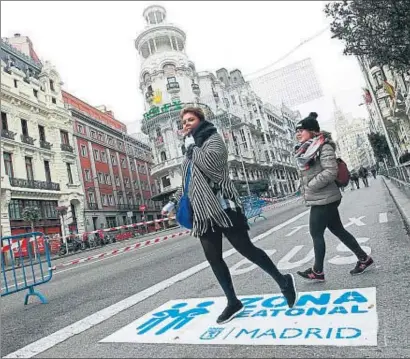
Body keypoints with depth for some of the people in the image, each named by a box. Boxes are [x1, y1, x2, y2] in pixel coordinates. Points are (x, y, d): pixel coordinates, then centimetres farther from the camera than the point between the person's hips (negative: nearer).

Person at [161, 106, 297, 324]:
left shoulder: (213, 138, 0)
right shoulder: (190, 151, 21)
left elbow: (211, 163, -22)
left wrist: (192, 146, -8)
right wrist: (173, 201, 20)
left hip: (222, 206, -7)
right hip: (202, 212, 7)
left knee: (246, 248, -1)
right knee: (213, 258, 7)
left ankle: (283, 281, 19)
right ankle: (233, 302, 21)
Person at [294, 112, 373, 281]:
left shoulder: (323, 146, -14)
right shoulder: (307, 149, 12)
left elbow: (330, 172, -22)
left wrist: (310, 186, -18)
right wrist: (306, 192, 11)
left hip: (323, 199, -9)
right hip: (320, 199, 9)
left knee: (316, 233, 1)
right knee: (338, 230, 16)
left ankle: (317, 271, 15)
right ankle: (363, 258, 30)